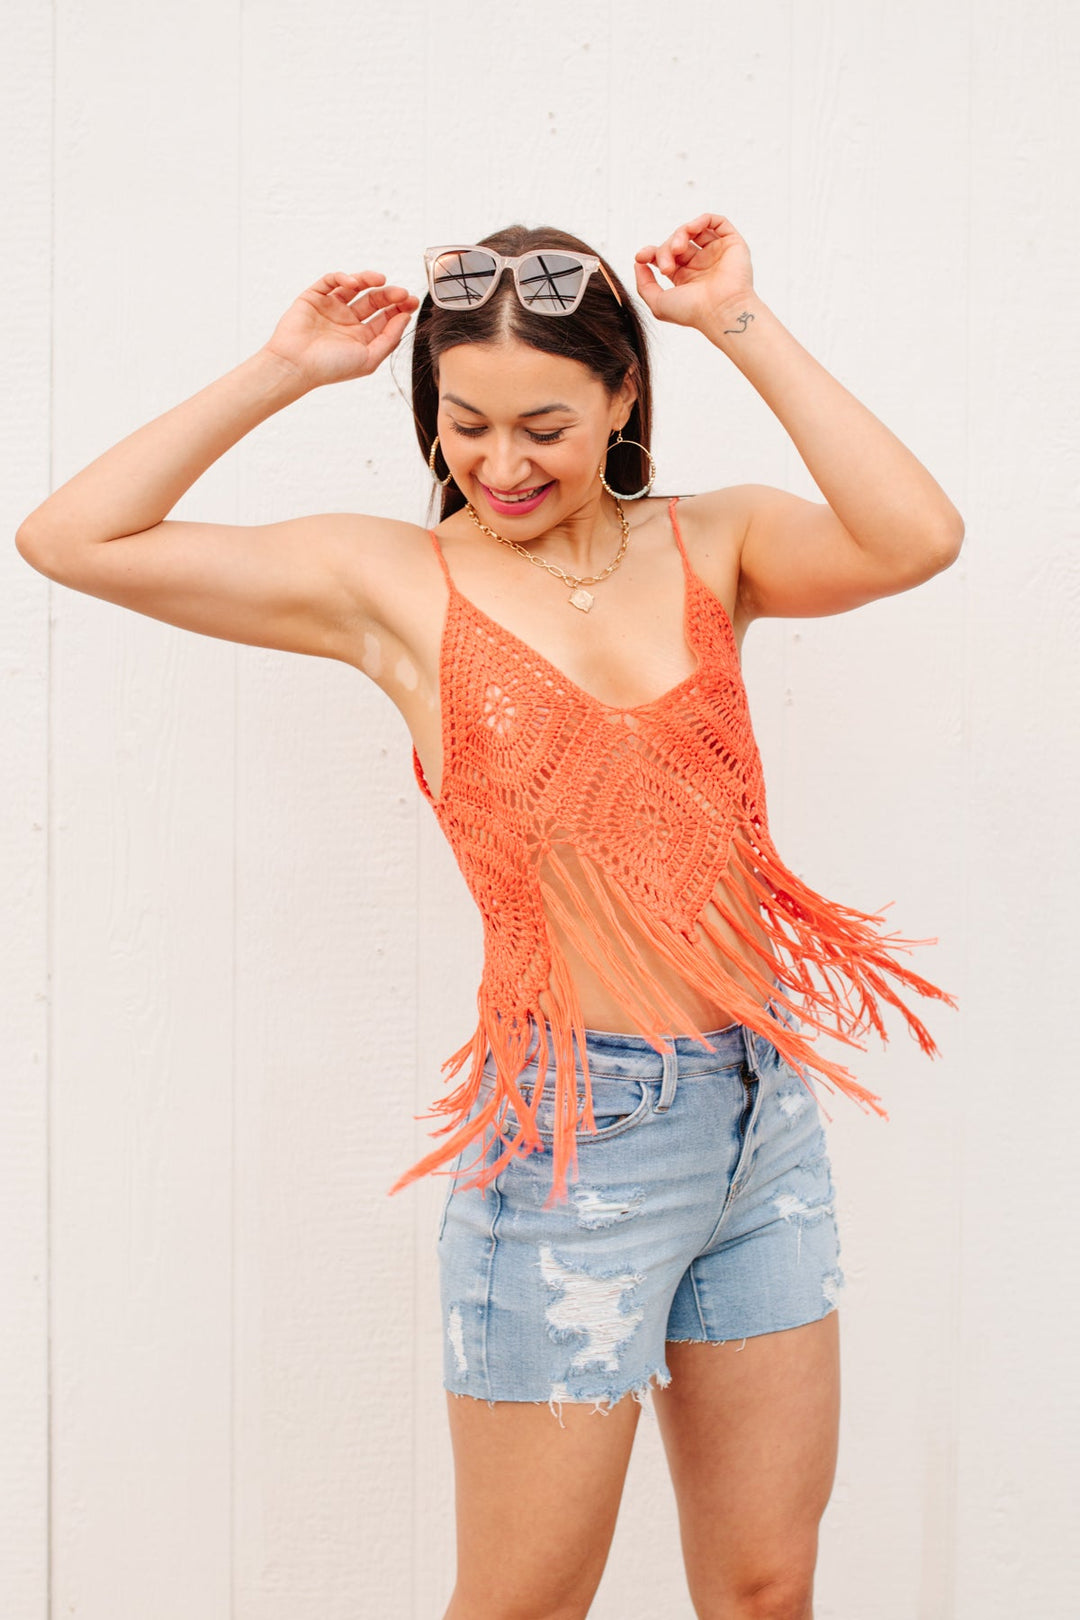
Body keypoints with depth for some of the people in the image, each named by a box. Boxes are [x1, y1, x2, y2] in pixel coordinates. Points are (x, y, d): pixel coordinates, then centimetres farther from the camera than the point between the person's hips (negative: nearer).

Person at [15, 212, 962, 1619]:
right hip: (573, 1138, -3)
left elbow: (917, 540, -16)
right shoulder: (398, 585, -1)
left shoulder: (713, 545, 4)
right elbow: (72, 538, -3)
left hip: (764, 1111, 3)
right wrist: (282, 372, -2)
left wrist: (744, 328, -10)